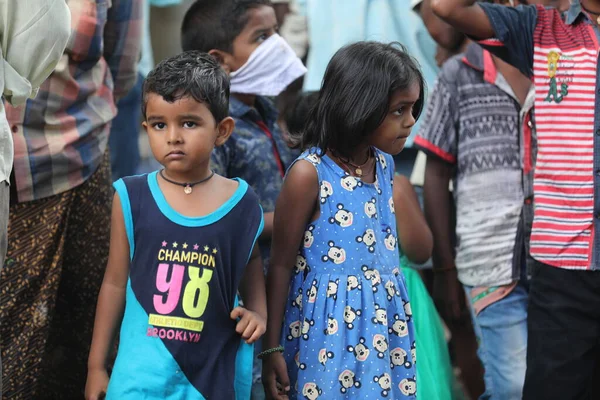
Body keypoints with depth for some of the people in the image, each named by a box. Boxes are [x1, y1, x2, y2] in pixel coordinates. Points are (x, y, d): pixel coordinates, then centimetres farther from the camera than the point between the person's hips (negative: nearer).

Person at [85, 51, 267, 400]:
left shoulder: (242, 203, -4)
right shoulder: (131, 199, -6)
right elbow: (115, 282, 3)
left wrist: (257, 311, 1)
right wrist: (97, 365, 6)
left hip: (216, 372, 1)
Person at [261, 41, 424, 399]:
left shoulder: (385, 164, 6)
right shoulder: (310, 174, -14)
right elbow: (282, 265, -8)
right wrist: (272, 347, -6)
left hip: (383, 325, 6)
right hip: (331, 331, -6)